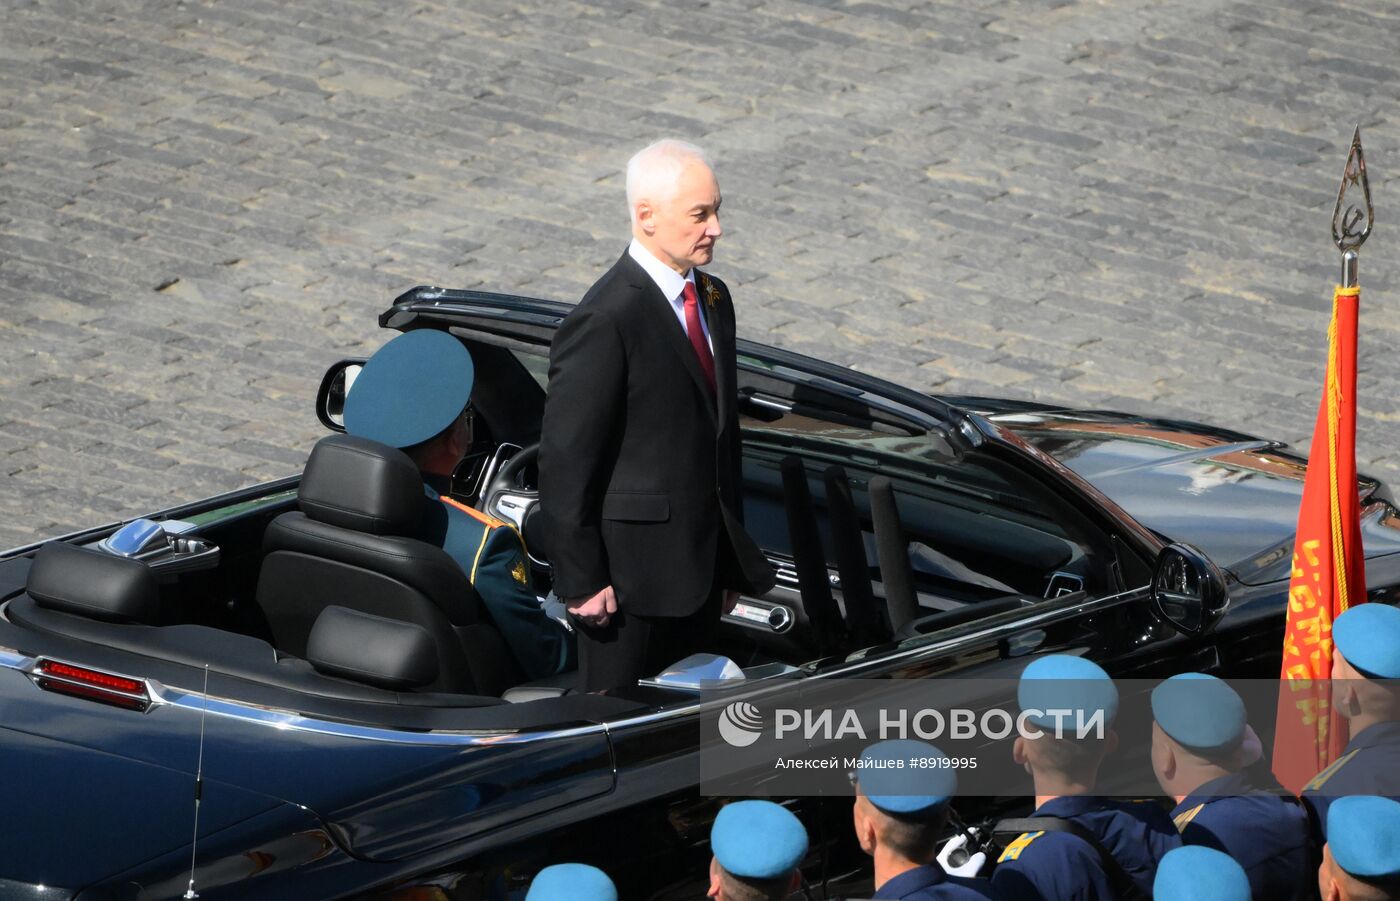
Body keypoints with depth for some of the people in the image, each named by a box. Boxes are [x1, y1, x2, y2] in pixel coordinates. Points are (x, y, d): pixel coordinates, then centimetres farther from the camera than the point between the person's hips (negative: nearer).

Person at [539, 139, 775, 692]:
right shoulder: (604, 322, -19)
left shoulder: (712, 299, 9)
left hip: (701, 559, 8)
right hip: (630, 567, -8)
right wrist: (581, 580, -17)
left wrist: (731, 557, 19)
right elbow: (566, 460, -18)